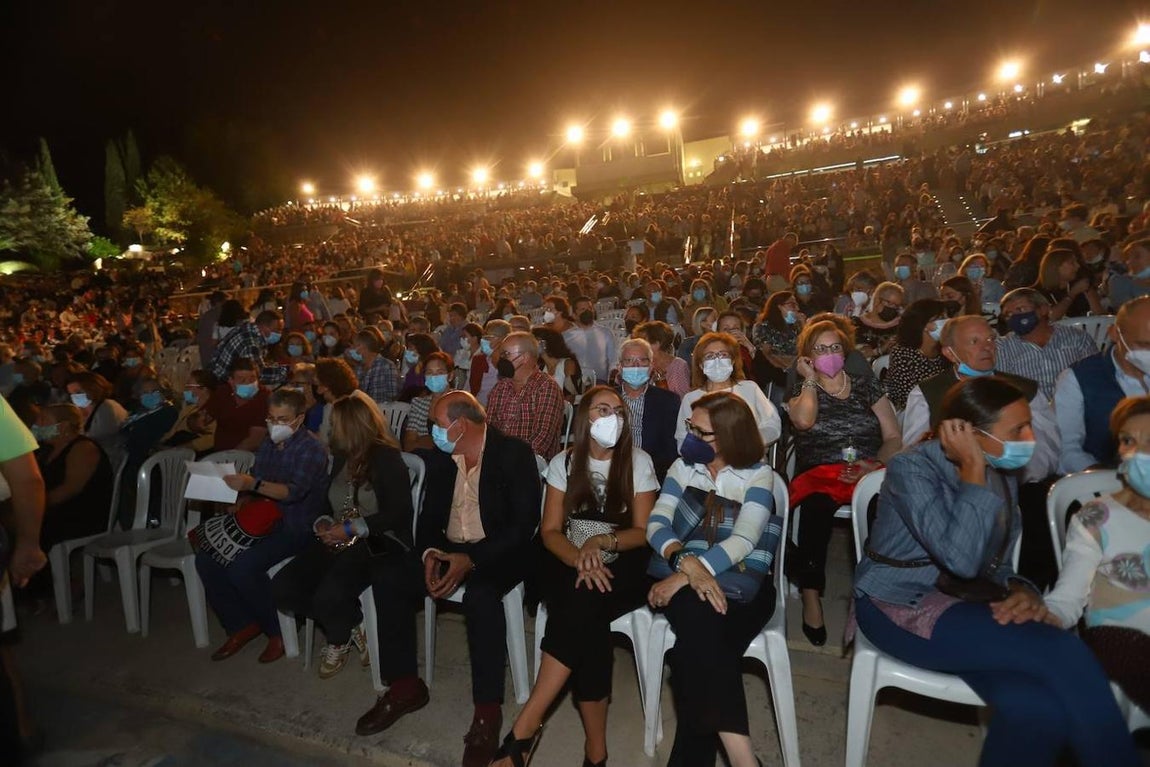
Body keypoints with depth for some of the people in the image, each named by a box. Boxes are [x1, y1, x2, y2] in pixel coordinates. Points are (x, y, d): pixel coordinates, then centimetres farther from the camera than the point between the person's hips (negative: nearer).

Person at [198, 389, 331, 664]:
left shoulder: (312, 449, -11)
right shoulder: (268, 445, 12)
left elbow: (295, 491, -25)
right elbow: (252, 489, 19)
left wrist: (254, 484, -38)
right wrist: (240, 503, -3)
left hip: (295, 529, -8)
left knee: (242, 566, -27)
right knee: (205, 559, -5)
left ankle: (277, 632, -5)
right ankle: (243, 625, 7)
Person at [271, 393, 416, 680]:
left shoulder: (386, 458, -8)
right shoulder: (342, 457, 15)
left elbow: (400, 514, -14)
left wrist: (352, 528, -15)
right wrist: (325, 525, 2)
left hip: (378, 544, -8)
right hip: (340, 543, 8)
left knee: (328, 596, -30)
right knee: (283, 587, -13)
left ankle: (339, 640, 8)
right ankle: (351, 626, 6)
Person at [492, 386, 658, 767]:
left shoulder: (638, 461, -1)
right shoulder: (564, 462, 3)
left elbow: (643, 532, -3)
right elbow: (550, 531, 0)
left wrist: (602, 540, -22)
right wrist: (581, 561, -20)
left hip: (623, 565, -1)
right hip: (571, 563, 1)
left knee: (583, 604, -32)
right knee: (585, 620, -30)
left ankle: (526, 725, -26)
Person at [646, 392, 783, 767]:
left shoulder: (758, 475, 0)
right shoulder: (683, 467, 9)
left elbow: (742, 541, -14)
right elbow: (656, 524, -2)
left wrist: (682, 576, -25)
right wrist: (687, 564, -24)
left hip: (740, 585, -1)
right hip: (682, 576, 2)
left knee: (698, 648, -30)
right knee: (702, 628, -32)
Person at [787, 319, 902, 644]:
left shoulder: (868, 387, 18)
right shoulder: (801, 391, 16)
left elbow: (894, 439, 10)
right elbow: (804, 420, -10)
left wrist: (873, 465, -10)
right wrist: (811, 379, 4)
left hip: (869, 475, 1)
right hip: (818, 475, -1)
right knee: (817, 505, -38)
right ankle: (810, 596, -31)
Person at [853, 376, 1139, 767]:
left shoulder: (1001, 477, 8)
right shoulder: (912, 468, -15)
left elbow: (996, 566, 15)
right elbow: (961, 558, -27)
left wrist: (1023, 592, -8)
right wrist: (973, 470, -22)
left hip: (962, 605, 6)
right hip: (901, 607, -6)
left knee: (1039, 708, -24)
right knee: (1064, 654, -24)